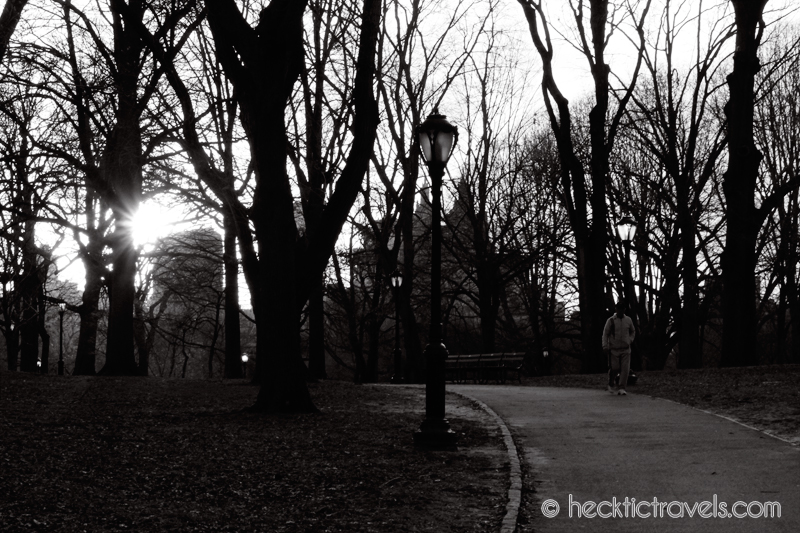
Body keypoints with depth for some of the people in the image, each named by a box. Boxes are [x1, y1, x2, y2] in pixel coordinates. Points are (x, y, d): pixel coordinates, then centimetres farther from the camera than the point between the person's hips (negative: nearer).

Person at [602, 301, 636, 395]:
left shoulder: (628, 320, 7)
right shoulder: (611, 320, -3)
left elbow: (632, 331, 22)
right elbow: (605, 334, -2)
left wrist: (630, 340, 6)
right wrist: (605, 347, -11)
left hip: (625, 349, 2)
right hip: (614, 349, -2)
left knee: (625, 369, -8)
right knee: (614, 368, -2)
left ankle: (622, 389, -6)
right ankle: (610, 385, 25)